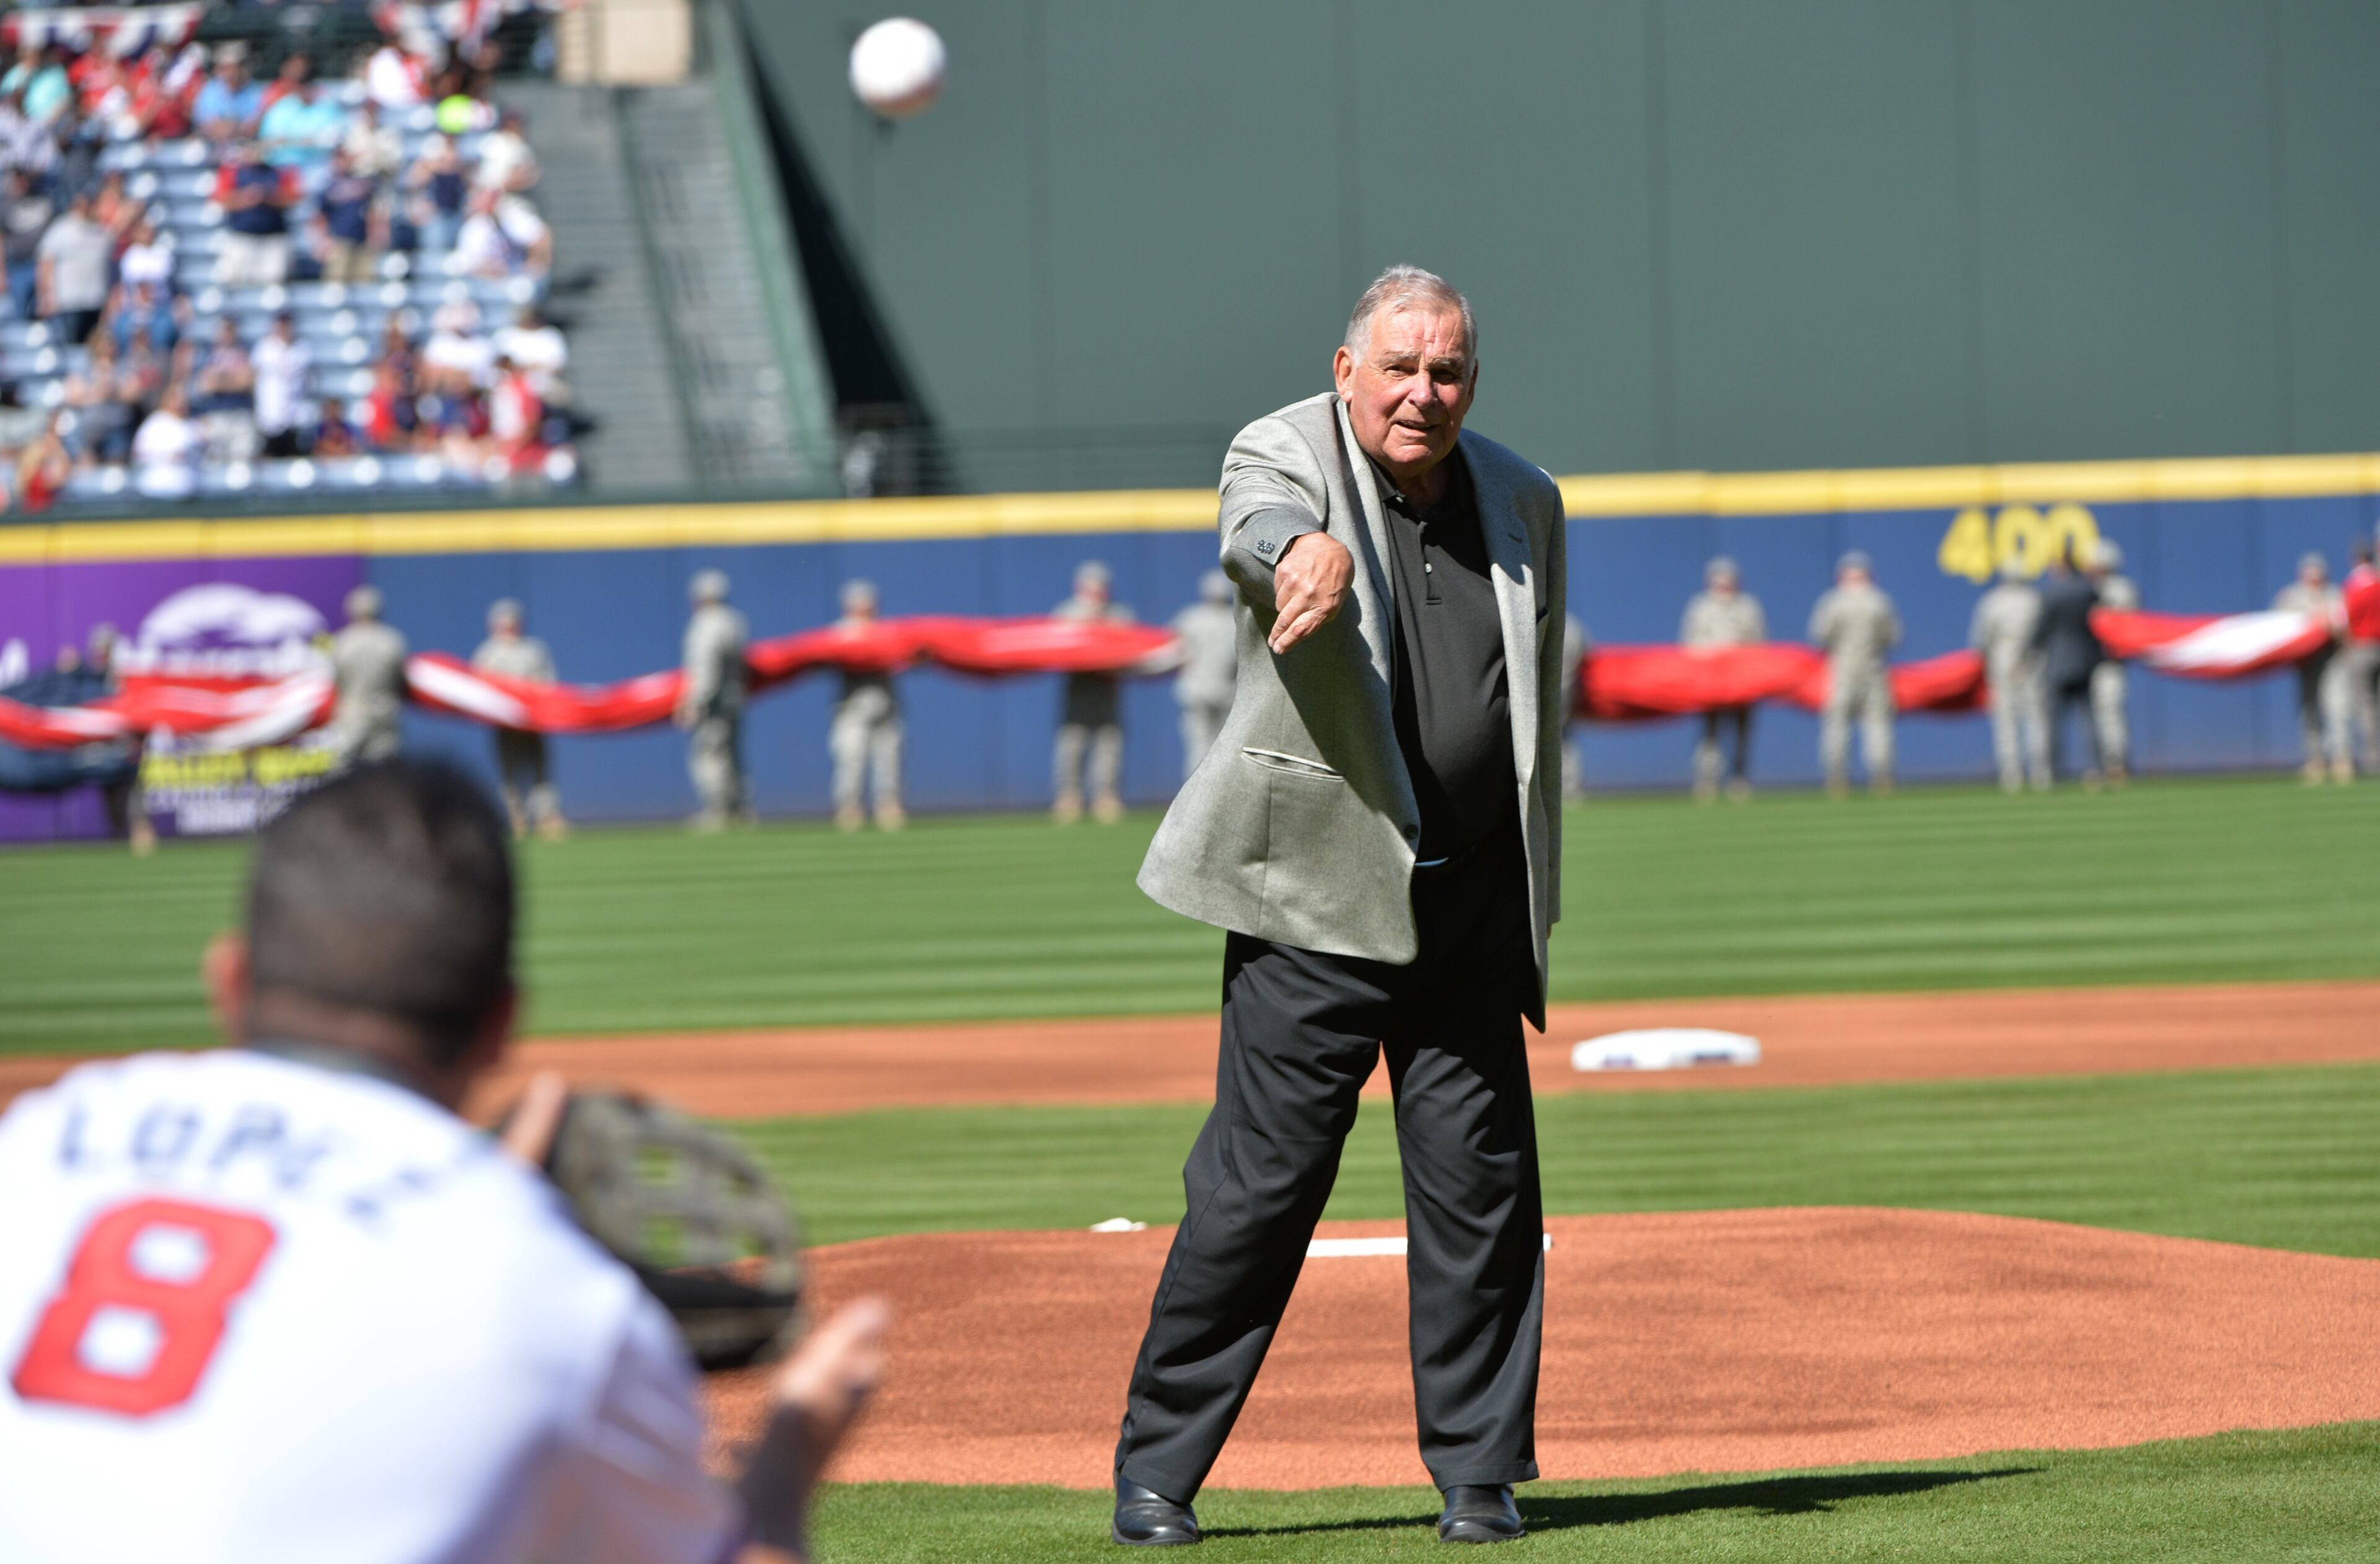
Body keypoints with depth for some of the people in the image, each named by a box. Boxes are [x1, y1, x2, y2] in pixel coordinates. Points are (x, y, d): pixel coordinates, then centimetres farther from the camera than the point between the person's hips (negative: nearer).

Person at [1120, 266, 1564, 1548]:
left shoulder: (1521, 502, 9)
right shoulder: (1287, 456, -6)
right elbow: (1262, 521, -32)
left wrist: (1534, 899, 17)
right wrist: (1304, 554, -57)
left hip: (1474, 896, 4)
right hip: (1319, 888, -4)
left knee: (1482, 1184, 5)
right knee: (1260, 1178, -5)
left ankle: (1479, 1472, 15)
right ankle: (1156, 1468, 5)